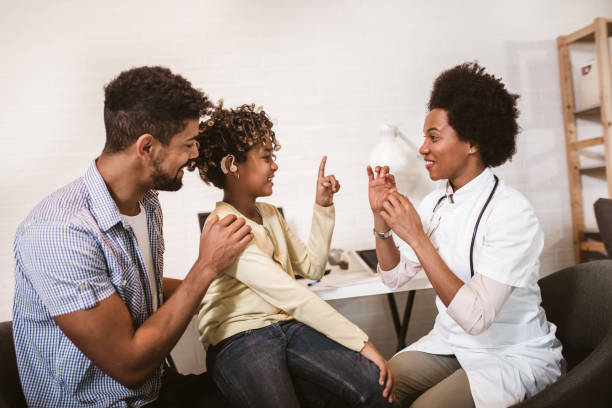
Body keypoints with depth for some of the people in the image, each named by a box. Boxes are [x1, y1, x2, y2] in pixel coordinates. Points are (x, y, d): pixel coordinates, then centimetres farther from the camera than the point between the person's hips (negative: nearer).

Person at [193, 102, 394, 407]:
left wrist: (323, 207, 10)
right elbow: (294, 297, -21)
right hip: (239, 340, -6)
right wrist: (361, 342, -19)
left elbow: (312, 267, 17)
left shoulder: (269, 214, 13)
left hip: (287, 325, 7)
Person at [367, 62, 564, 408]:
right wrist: (382, 217, -11)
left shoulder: (511, 212, -23)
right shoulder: (435, 202, -1)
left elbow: (475, 317, -29)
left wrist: (417, 237, -30)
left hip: (513, 356, -5)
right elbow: (395, 276, 3)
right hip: (451, 342, 6)